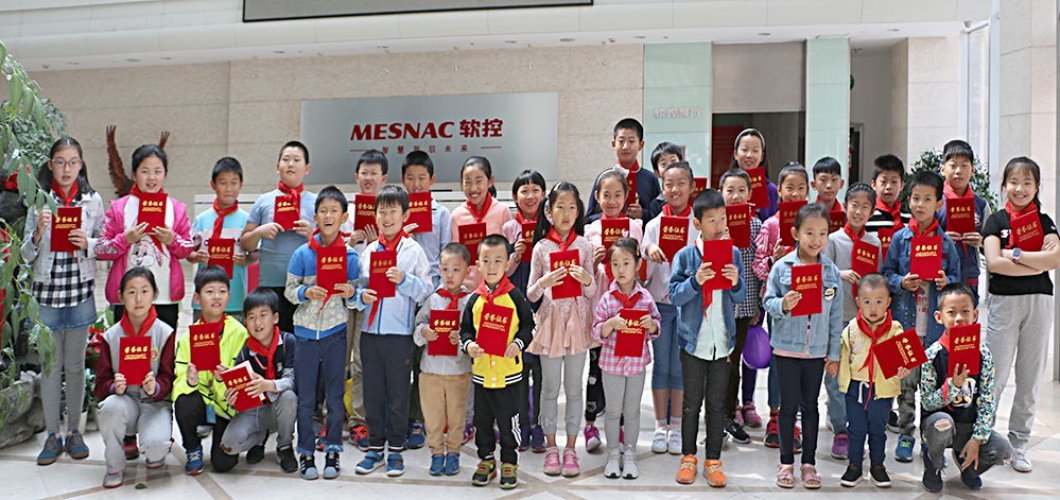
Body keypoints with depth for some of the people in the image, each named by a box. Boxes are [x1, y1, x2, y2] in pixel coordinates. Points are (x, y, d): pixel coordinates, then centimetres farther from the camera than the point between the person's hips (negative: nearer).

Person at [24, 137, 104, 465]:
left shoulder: (93, 201, 2)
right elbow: (26, 256, 1)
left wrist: (87, 243, -14)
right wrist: (38, 233, -17)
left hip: (80, 292, 0)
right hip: (47, 292, 0)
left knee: (75, 366, 8)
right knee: (50, 366, 6)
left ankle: (74, 432, 19)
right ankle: (52, 435, 16)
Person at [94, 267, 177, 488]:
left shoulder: (165, 333, -4)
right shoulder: (110, 336, 0)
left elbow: (168, 379, -5)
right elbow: (101, 383, 0)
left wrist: (155, 388, -28)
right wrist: (114, 387, -24)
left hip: (155, 402, -2)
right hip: (125, 400, 2)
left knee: (155, 443, -33)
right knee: (112, 405, -36)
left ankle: (157, 454, 11)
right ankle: (114, 467, -10)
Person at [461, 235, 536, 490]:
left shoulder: (514, 296, -6)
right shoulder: (474, 298, 2)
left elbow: (528, 325, 0)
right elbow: (466, 329, 8)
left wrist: (518, 343, -16)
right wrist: (468, 344, -12)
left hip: (508, 370, -3)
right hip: (481, 370, 3)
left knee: (508, 420, 6)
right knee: (482, 419, 14)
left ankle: (509, 463, 21)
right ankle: (486, 459, 29)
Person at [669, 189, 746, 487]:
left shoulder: (733, 254, 1)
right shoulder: (685, 256, -6)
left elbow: (740, 298, 5)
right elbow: (675, 295, -9)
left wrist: (736, 282, -16)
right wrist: (696, 280, -25)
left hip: (723, 341, 2)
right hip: (694, 339, -2)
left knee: (717, 404, 9)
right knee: (692, 403, 10)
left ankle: (713, 461, 20)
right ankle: (688, 457, 24)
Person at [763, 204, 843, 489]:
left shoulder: (832, 272, 1)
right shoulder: (781, 267, -7)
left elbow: (836, 315, 4)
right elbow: (768, 301, -5)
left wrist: (834, 354, 4)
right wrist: (782, 305, -27)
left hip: (817, 350, 2)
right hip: (787, 348, -2)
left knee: (810, 406, 11)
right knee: (789, 405, 6)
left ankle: (809, 463, 22)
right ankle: (786, 462, 19)